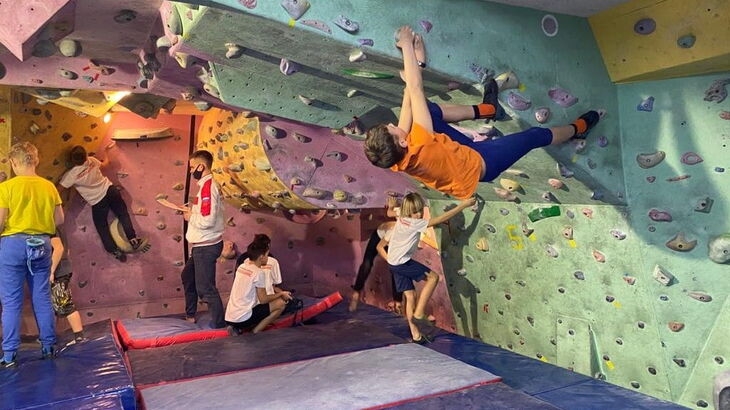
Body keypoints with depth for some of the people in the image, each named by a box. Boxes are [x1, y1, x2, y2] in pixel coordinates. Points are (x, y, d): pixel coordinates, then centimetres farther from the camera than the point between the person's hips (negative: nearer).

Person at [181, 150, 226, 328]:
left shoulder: (207, 187, -21)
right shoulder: (210, 185, 10)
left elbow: (207, 220, -28)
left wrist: (190, 217, -11)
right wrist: (192, 211, 8)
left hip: (206, 246, -11)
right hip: (202, 245, 11)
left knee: (205, 287, -1)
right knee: (188, 276, 26)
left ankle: (218, 323, 11)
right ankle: (190, 315, 40)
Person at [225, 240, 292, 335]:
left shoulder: (241, 267, 10)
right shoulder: (259, 273, -13)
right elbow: (263, 299, -9)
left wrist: (278, 292, 23)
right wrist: (281, 294, 7)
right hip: (242, 319, -8)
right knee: (281, 303, -1)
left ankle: (239, 329, 11)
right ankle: (255, 332, -3)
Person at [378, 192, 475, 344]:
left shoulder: (400, 222, 11)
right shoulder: (415, 223, -16)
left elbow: (380, 247, 14)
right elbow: (440, 219, -19)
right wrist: (463, 205, -17)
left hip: (394, 264, 9)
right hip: (402, 262, -9)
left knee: (410, 296, 12)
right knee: (433, 277, -4)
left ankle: (416, 334, 17)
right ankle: (418, 315, -4)